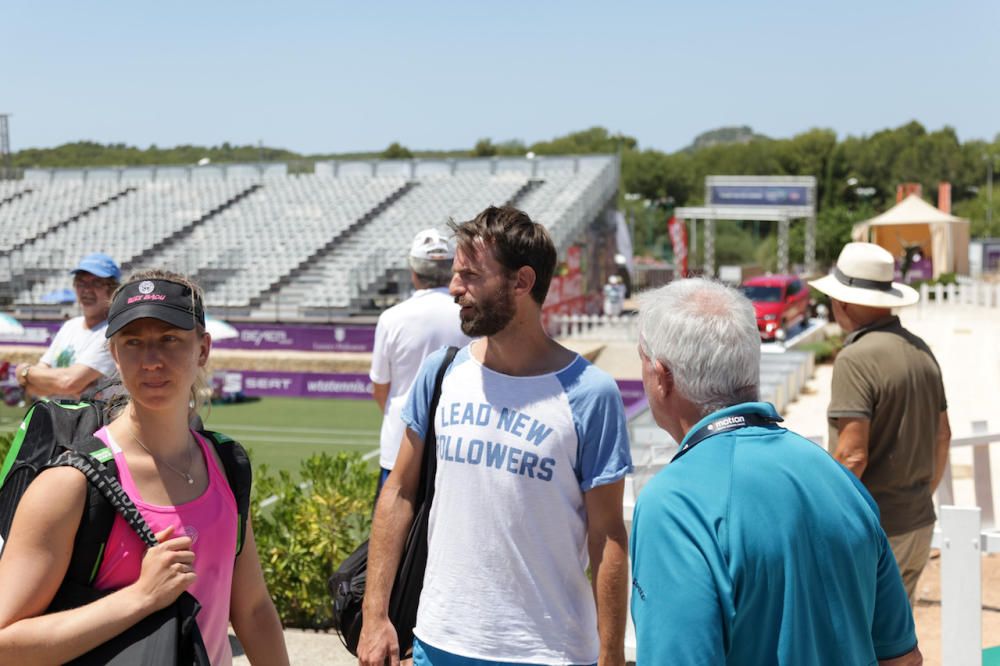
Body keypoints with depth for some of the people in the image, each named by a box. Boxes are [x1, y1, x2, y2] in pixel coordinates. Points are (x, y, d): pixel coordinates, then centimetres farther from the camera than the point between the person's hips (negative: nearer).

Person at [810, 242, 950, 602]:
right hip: (918, 525, 8)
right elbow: (942, 436, 16)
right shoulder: (920, 350, 7)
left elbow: (852, 456, -24)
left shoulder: (855, 359, -19)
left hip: (871, 532, -8)